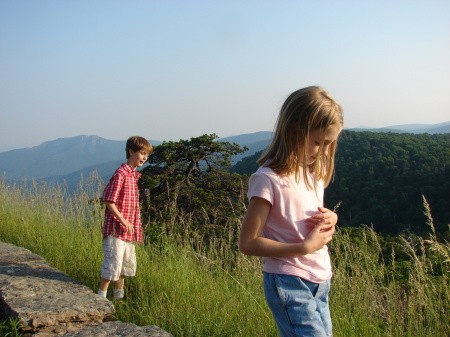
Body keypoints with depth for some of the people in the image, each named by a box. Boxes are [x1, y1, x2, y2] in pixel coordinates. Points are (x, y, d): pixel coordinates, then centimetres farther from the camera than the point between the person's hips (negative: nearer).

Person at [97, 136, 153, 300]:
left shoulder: (135, 175, 14)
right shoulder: (121, 174, -14)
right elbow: (108, 200, -18)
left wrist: (135, 226, 16)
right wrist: (122, 220, -22)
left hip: (129, 230, 9)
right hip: (116, 229, -9)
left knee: (128, 264, 17)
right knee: (113, 264, -6)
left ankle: (119, 296, 31)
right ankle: (101, 297, 6)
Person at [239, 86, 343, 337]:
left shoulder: (314, 171, 7)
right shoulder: (269, 179, -17)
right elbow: (248, 243, -17)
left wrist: (330, 219, -1)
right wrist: (306, 246, -20)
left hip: (320, 282, 8)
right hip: (290, 285, -8)